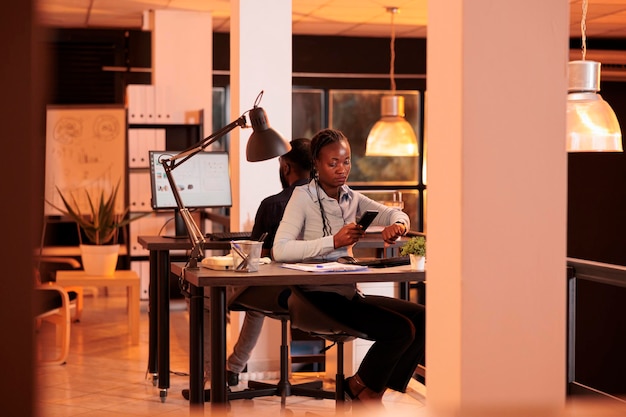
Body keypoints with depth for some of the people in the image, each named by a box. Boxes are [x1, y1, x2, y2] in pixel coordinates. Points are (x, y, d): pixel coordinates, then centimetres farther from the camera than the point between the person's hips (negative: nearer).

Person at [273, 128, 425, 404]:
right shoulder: (303, 197, -6)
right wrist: (333, 241, -26)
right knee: (400, 329, -22)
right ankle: (361, 387, 6)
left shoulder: (351, 198, 14)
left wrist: (397, 225, -16)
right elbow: (280, 250, -19)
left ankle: (374, 390, 6)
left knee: (422, 318, -6)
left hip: (350, 293, 7)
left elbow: (397, 215, 10)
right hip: (319, 296, -7)